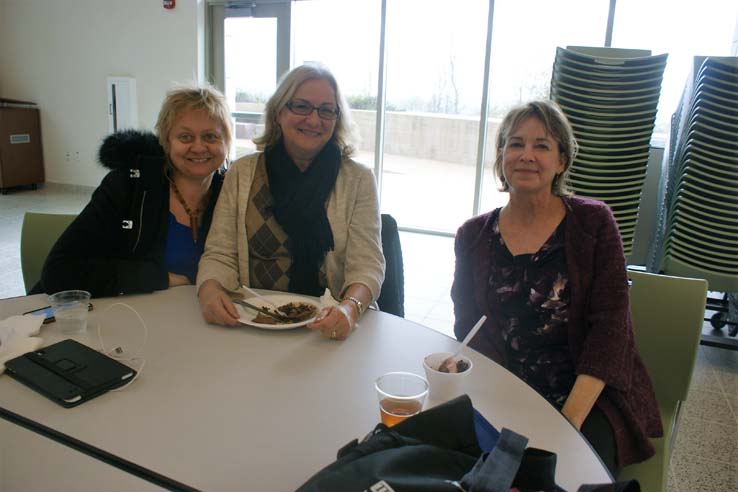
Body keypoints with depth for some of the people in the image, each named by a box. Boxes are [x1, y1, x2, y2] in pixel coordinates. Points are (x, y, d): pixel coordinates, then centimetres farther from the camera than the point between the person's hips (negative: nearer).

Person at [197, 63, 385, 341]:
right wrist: (210, 292, -21)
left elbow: (366, 265, -7)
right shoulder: (242, 173, 8)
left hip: (326, 328, 2)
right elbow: (220, 255, 2)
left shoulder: (358, 180, 2)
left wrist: (350, 308, -29)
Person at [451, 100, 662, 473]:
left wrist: (572, 417, -17)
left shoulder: (593, 223, -1)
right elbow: (468, 329, 3)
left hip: (590, 397, -1)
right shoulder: (474, 236, 5)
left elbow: (609, 326, -7)